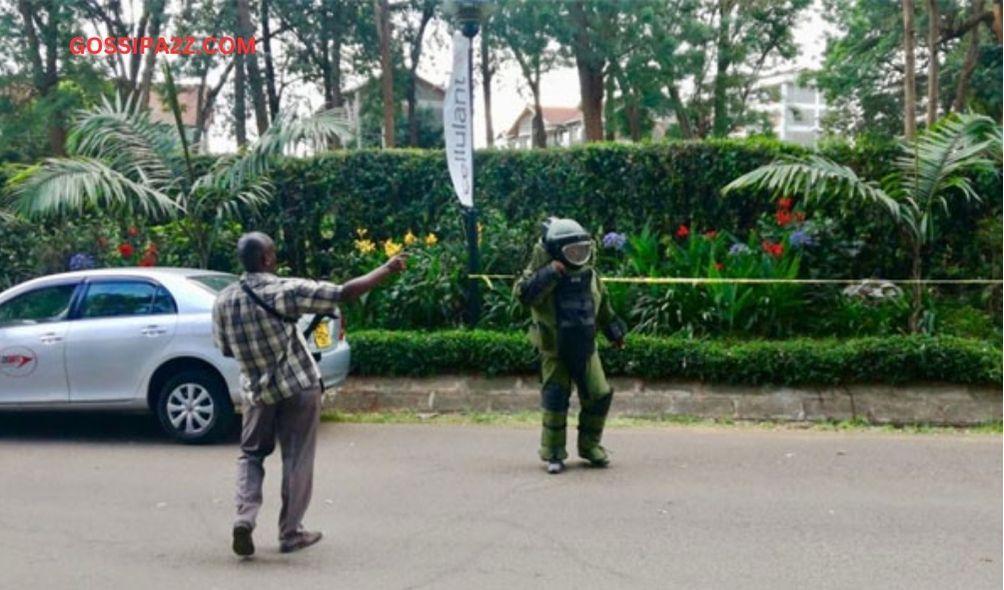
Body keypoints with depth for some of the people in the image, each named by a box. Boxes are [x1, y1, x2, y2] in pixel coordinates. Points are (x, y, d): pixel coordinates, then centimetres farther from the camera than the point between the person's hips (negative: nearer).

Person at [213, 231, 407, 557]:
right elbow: (345, 292, -17)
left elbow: (225, 349, 7)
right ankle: (291, 532, 15)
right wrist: (387, 269, -7)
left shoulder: (223, 301, -4)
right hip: (298, 388, -3)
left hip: (257, 391, 4)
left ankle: (244, 517, -1)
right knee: (297, 460, 8)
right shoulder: (286, 291, -17)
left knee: (251, 454, 19)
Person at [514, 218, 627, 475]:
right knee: (555, 400, -2)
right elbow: (523, 294, -31)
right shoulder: (543, 273, -12)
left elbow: (603, 306, 19)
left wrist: (614, 330, 25)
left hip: (586, 349, 5)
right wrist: (550, 273, -34)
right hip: (555, 350, -5)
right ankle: (553, 454, 11)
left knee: (599, 396, 5)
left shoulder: (589, 274, 4)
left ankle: (590, 446, 22)